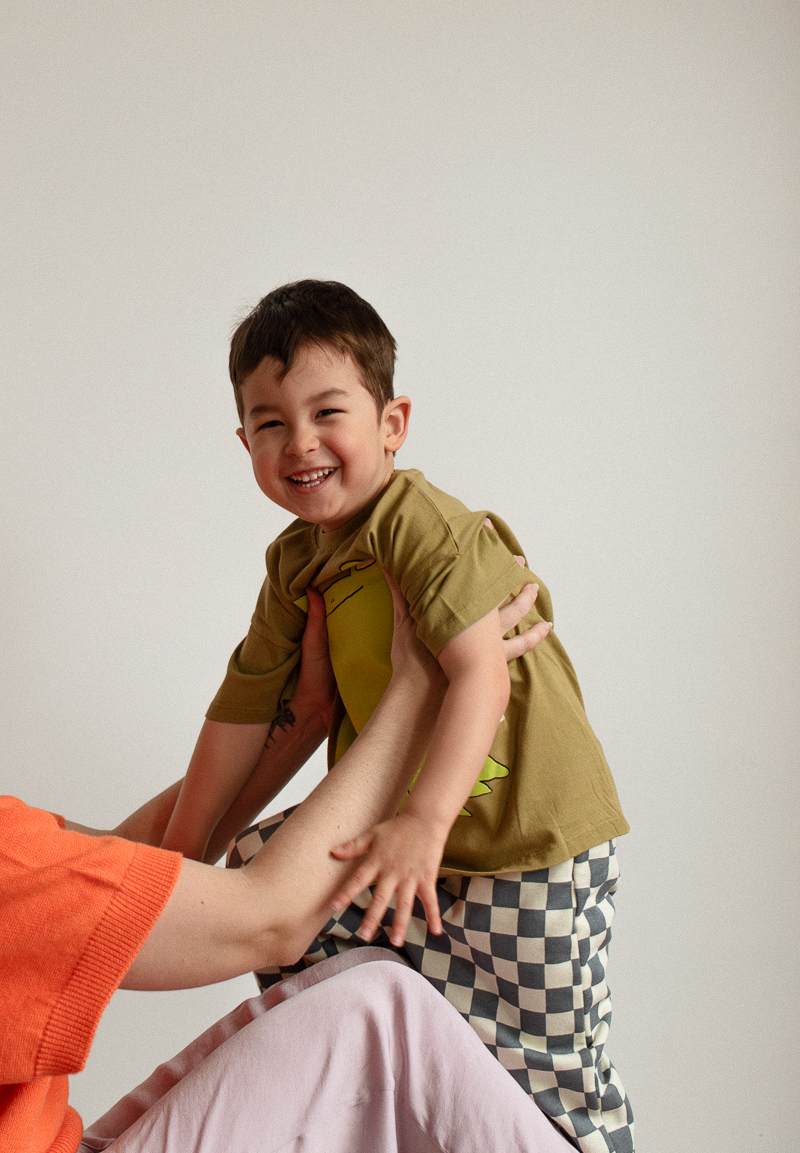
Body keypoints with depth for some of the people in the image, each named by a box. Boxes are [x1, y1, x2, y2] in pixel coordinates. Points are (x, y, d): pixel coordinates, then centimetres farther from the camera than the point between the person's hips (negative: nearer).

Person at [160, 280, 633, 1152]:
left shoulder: (419, 520, -20)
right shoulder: (293, 566, 5)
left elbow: (482, 674, -30)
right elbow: (244, 709, 9)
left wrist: (425, 821, -40)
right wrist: (179, 852, 12)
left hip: (528, 834, -7)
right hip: (406, 834, 8)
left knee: (550, 1072, -1)